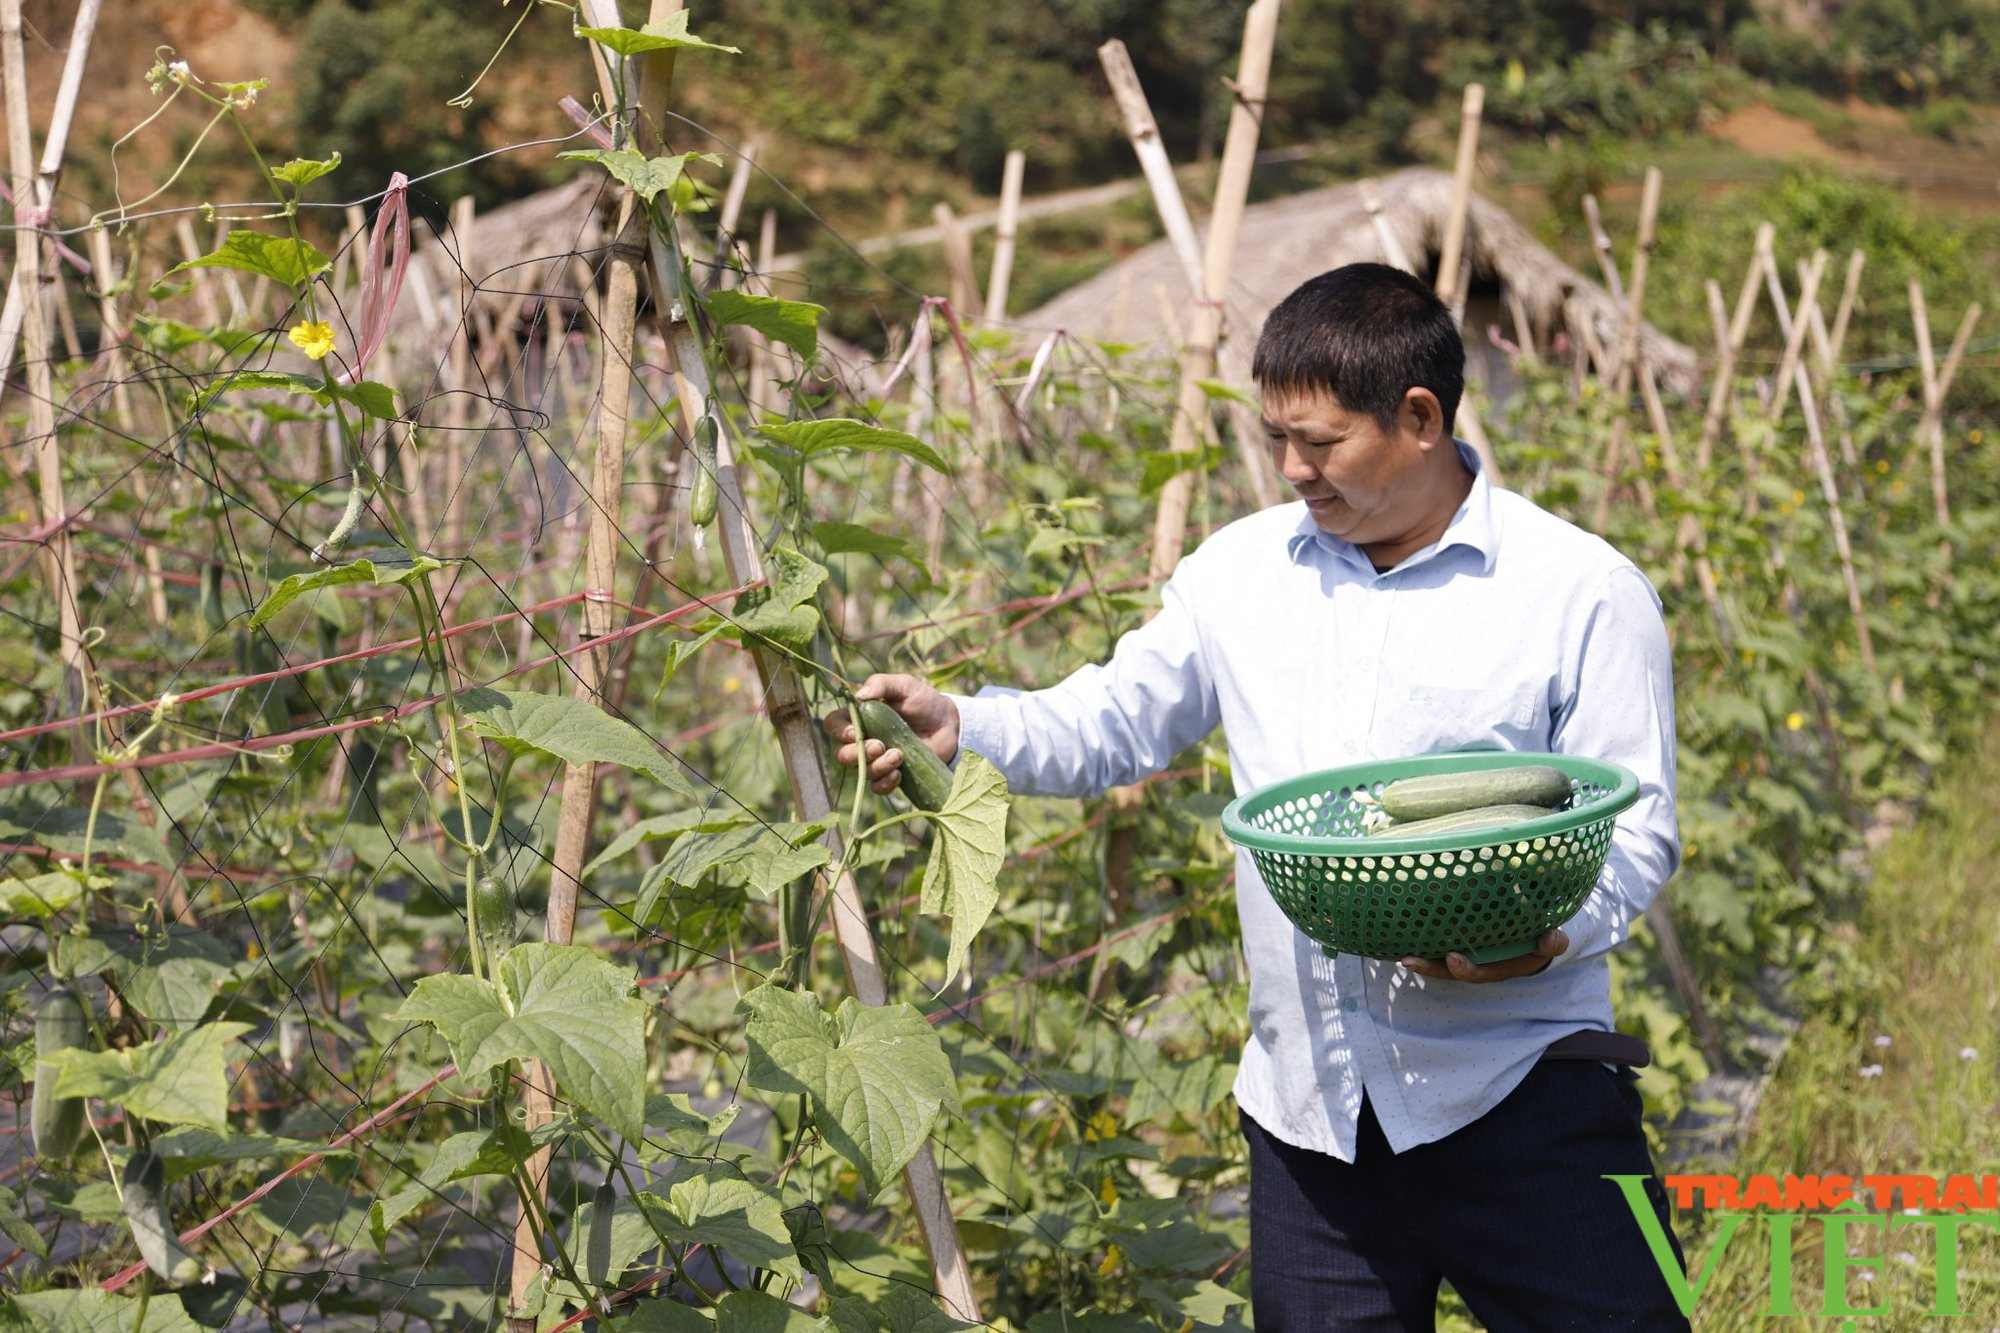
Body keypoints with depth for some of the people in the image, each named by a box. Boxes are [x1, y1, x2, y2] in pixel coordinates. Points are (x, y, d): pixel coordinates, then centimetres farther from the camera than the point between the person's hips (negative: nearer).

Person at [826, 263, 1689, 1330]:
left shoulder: (1585, 592, -3)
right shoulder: (1243, 572, 9)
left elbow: (1637, 828, -4)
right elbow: (1110, 723, 14)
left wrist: (1551, 932, -24)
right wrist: (959, 726, -4)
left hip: (1519, 1091, -3)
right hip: (1307, 1099, 4)